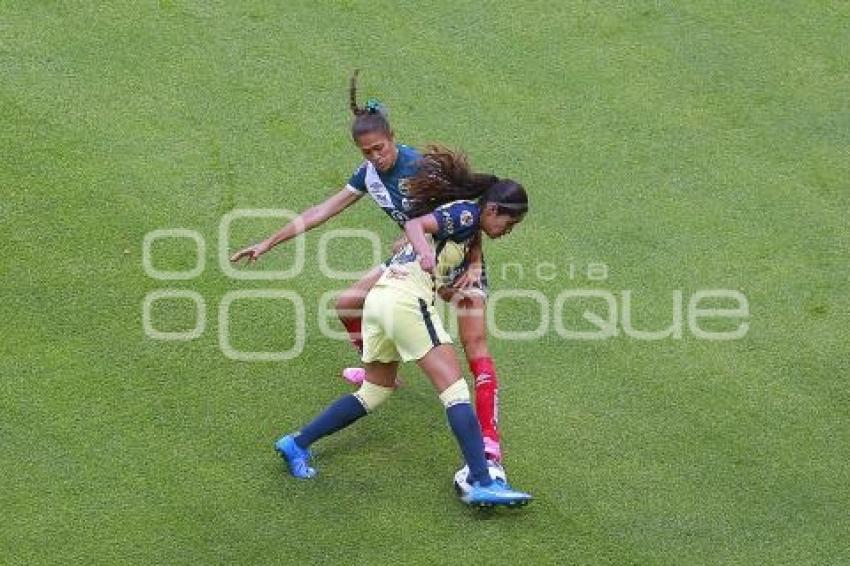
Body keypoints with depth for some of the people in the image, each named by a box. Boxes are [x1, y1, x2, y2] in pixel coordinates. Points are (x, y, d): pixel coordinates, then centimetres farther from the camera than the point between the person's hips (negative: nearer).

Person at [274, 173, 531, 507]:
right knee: (454, 389, -12)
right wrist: (425, 253, -38)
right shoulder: (466, 213, -4)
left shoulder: (460, 217, 24)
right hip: (406, 300, -10)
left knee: (375, 392, 20)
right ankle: (482, 484, -18)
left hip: (380, 296, 10)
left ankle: (296, 444, 23)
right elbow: (415, 225, -19)